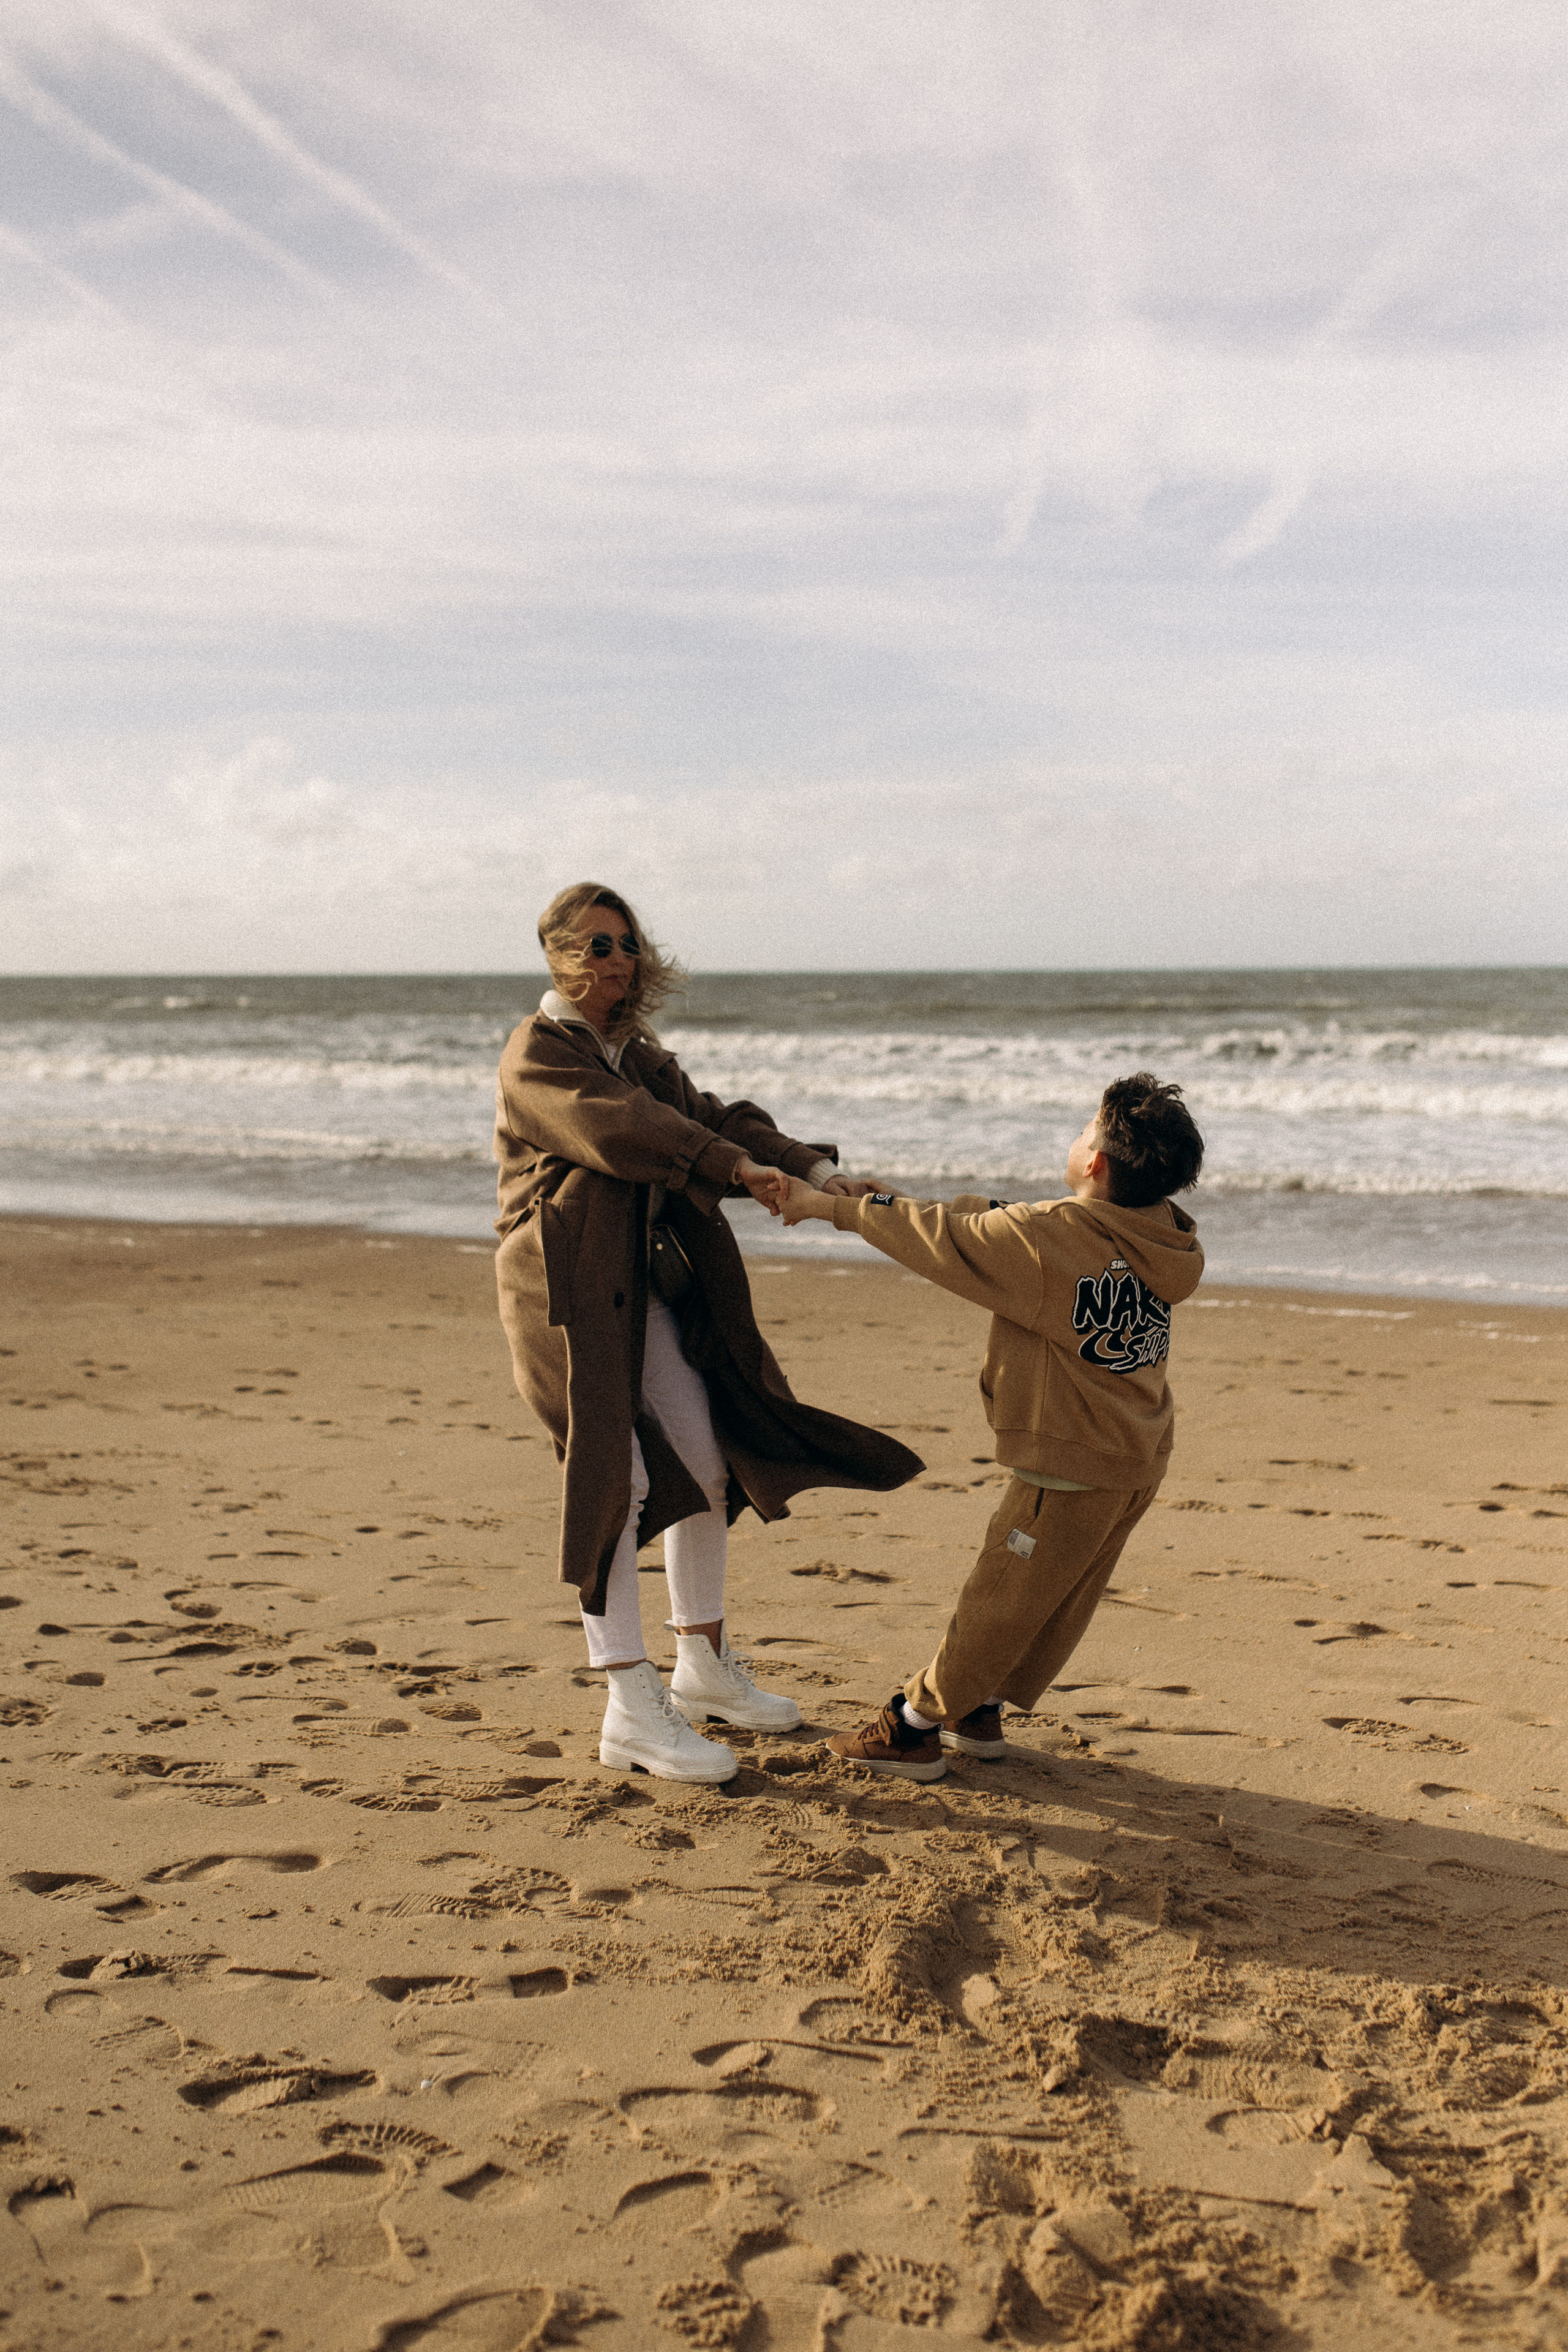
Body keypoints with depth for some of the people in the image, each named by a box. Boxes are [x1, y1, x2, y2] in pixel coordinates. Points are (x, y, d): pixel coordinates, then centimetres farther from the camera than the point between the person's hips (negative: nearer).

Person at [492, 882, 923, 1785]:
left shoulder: (638, 1052, 15)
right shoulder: (536, 1057, -10)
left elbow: (711, 1115, 4)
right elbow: (626, 1129, -26)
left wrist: (811, 1168, -12)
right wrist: (738, 1169, -37)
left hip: (646, 1286, 8)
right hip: (569, 1291, -8)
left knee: (708, 1466, 10)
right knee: (619, 1480, -12)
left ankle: (704, 1667, 25)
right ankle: (632, 1708, -6)